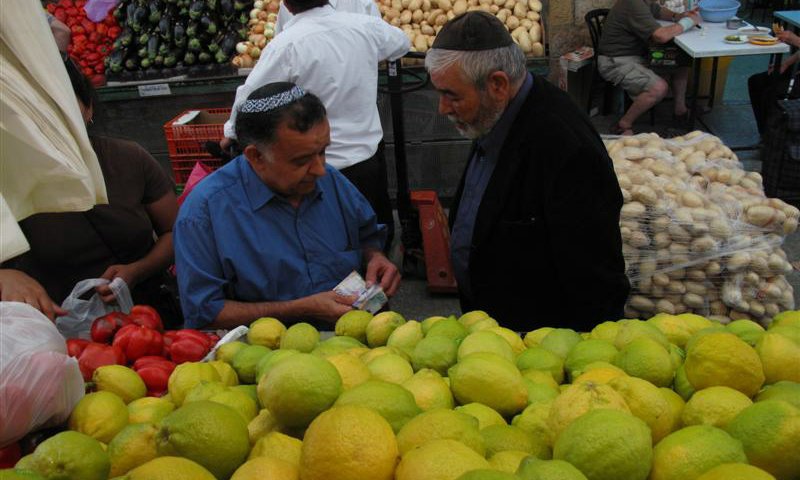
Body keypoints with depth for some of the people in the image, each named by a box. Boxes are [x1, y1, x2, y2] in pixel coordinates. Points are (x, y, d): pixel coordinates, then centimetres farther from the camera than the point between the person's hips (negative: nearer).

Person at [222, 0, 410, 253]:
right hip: (372, 155, 5)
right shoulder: (365, 25, -6)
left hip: (329, 167, -5)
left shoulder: (286, 46, -20)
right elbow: (402, 42, 15)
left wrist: (232, 133, 7)